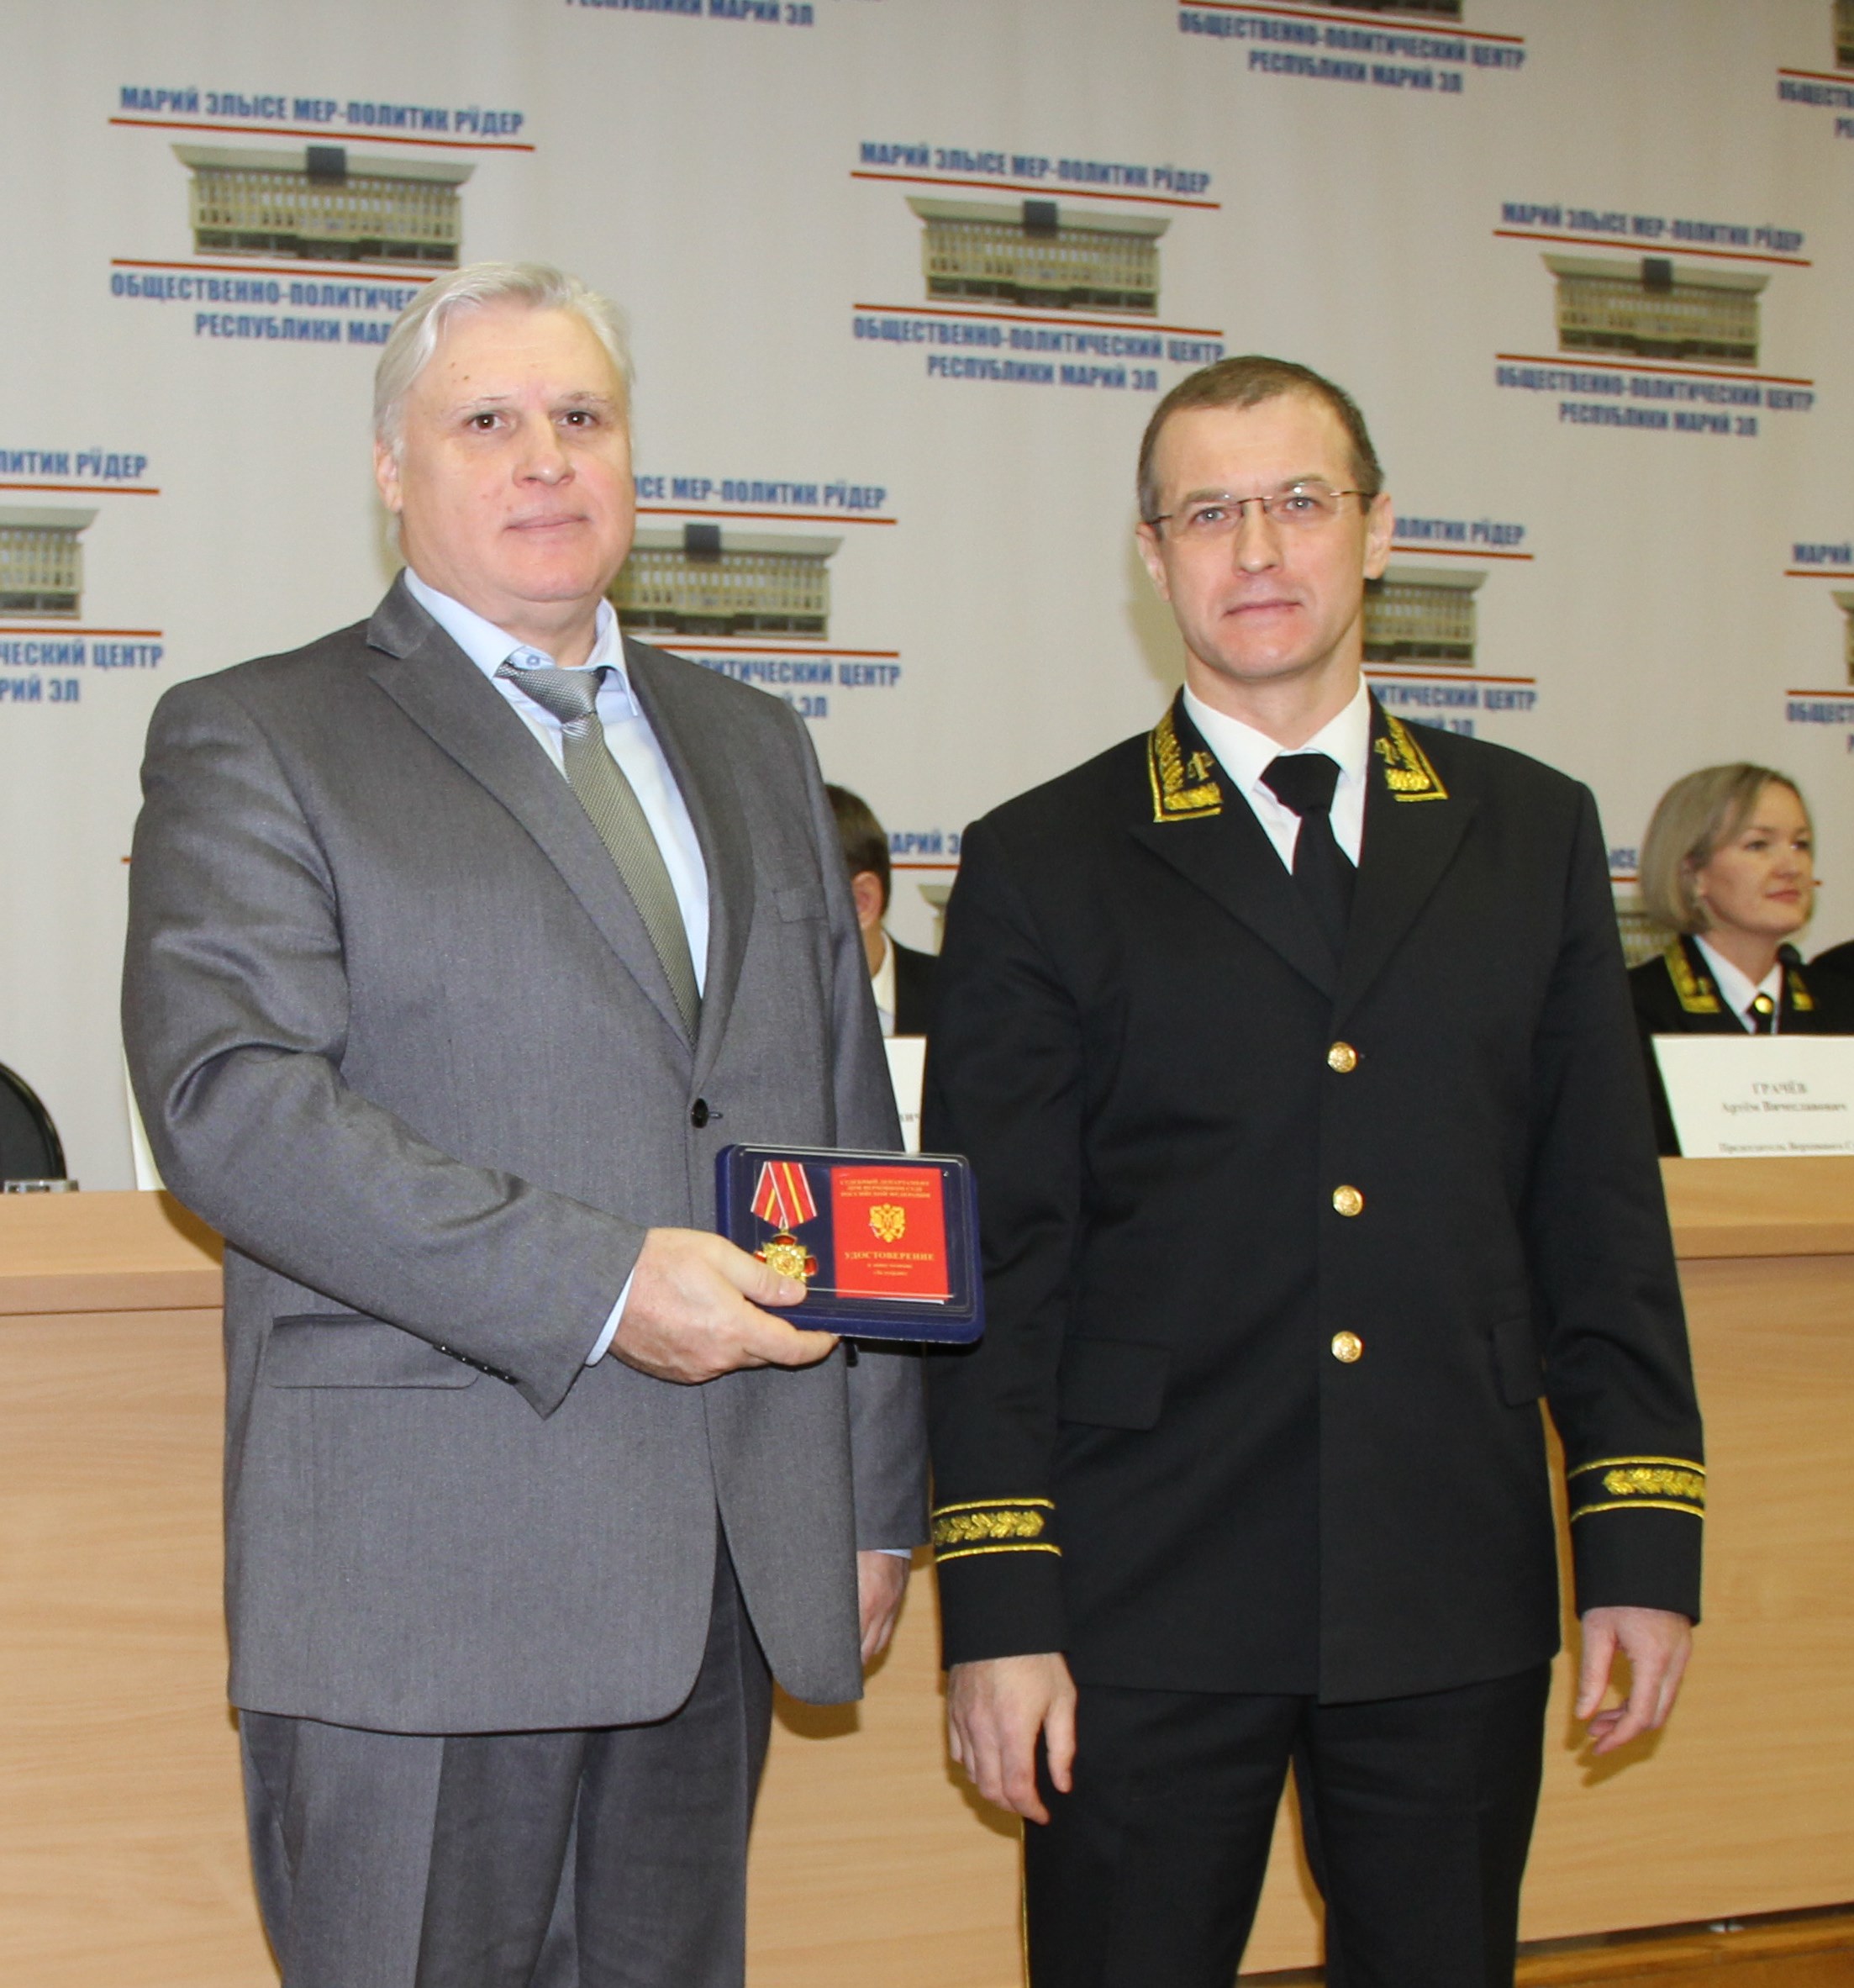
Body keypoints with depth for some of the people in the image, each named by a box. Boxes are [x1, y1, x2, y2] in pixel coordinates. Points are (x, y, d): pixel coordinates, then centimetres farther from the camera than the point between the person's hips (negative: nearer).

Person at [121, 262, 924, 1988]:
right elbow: (226, 1096, -14)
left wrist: (879, 1496, 13)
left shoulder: (752, 747, 18)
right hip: (417, 1579, -5)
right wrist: (596, 1285, -21)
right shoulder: (250, 742, 1)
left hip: (730, 1562, 5)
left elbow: (854, 1126, 18)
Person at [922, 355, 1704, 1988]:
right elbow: (997, 1264, -1)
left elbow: (1604, 1217, 9)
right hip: (1151, 1606, -2)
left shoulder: (1532, 833, 10)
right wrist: (997, 1606, -6)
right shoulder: (1045, 865, 2)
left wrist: (1644, 1542, 4)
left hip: (1458, 1599, 2)